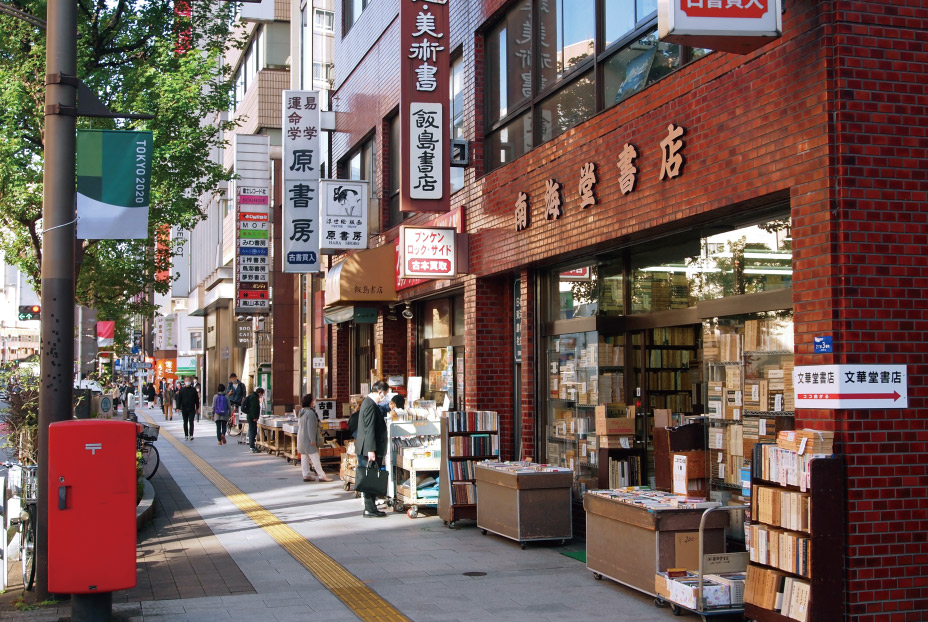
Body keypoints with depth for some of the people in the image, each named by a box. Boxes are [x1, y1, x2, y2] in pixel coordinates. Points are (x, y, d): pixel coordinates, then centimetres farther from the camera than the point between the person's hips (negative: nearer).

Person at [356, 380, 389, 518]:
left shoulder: (369, 403, 17)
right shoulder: (370, 405, -16)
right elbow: (369, 429, -21)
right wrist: (371, 450, -23)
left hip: (369, 450, 10)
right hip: (370, 450, -10)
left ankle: (371, 508, 17)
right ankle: (370, 510, -2)